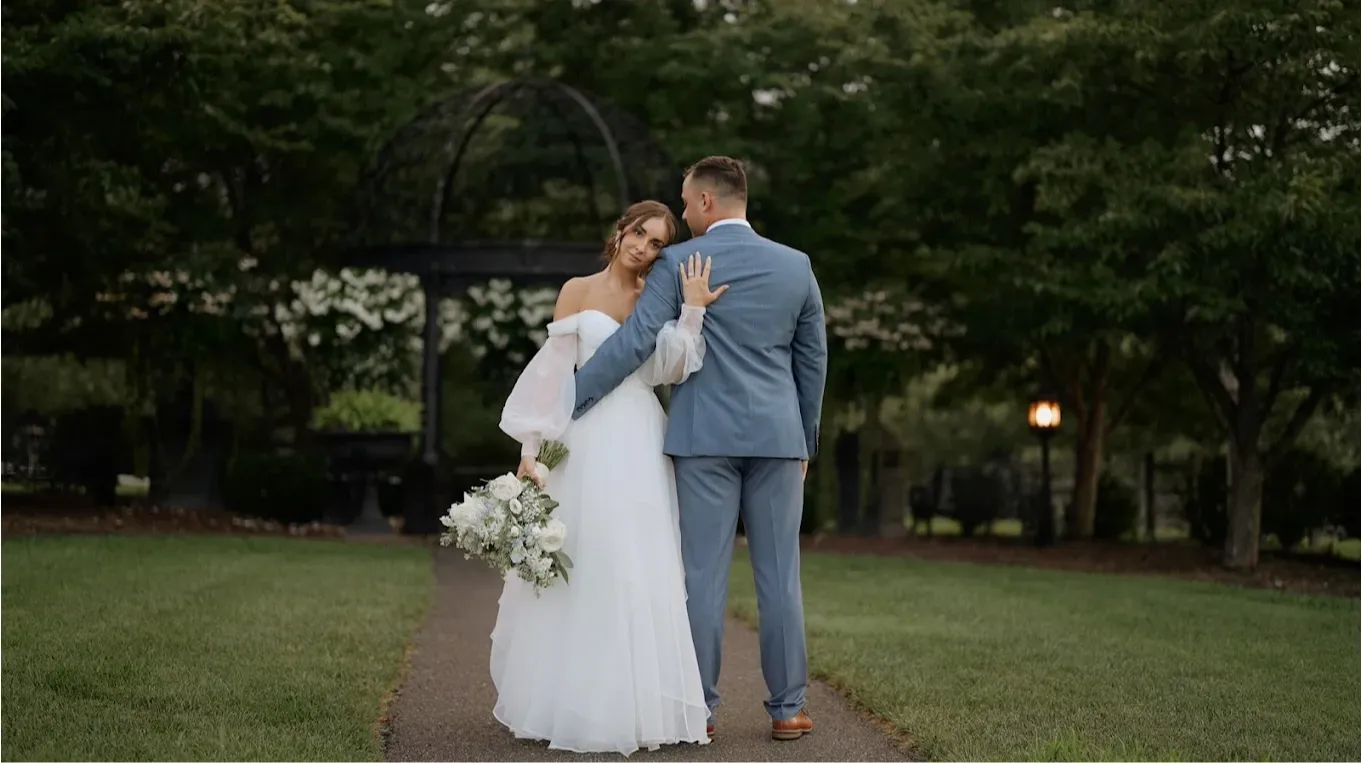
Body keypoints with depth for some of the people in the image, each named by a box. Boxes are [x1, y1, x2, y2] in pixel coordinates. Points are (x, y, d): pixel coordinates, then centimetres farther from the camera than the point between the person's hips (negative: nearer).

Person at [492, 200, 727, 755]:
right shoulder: (578, 291, 4)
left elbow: (669, 371, -4)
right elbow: (552, 370, 0)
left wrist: (692, 311, -13)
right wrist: (532, 447, -5)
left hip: (641, 449, 3)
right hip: (586, 444, -3)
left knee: (640, 576, 2)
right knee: (579, 574, -1)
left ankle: (632, 705, 9)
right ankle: (574, 703, 6)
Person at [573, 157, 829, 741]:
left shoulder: (678, 264, -4)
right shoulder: (795, 265, 7)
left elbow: (633, 343, -12)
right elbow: (813, 360, 11)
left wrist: (566, 408, -8)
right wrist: (806, 440, 20)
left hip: (705, 436, -2)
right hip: (777, 435, 3)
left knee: (703, 573, 2)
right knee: (779, 573, 6)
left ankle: (698, 708, 6)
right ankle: (788, 708, 10)